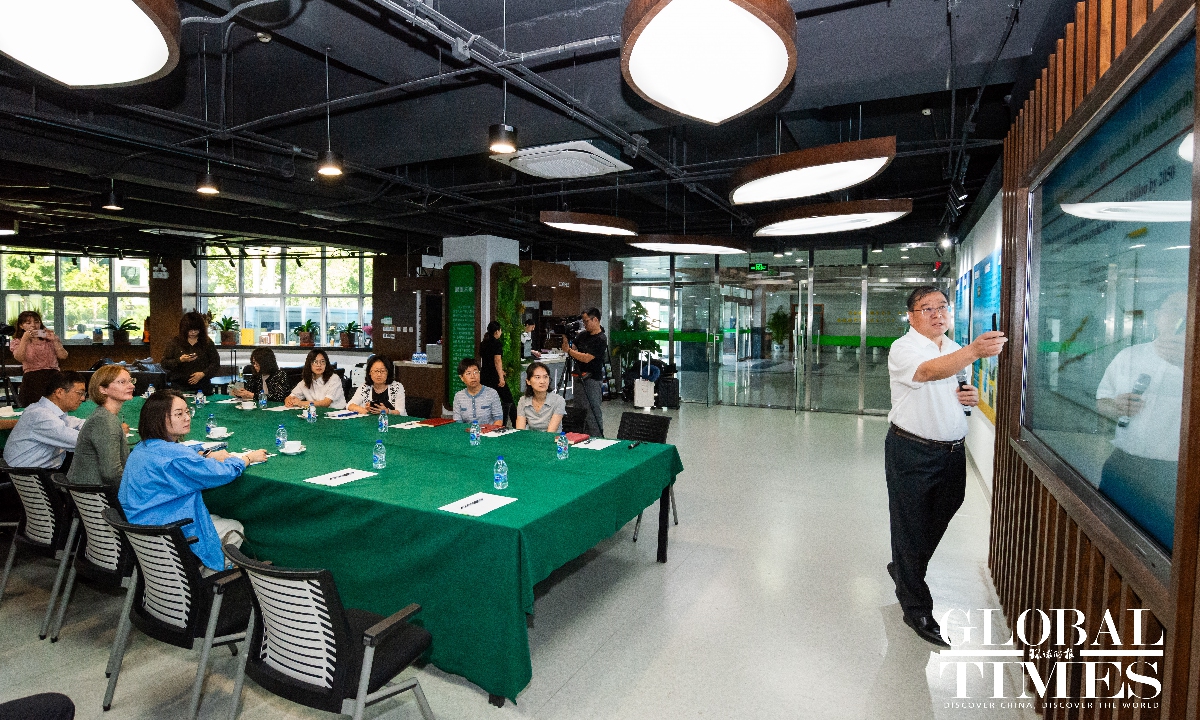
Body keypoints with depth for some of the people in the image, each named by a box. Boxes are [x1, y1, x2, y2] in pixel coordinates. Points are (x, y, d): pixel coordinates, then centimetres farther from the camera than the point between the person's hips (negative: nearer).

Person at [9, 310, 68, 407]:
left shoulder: (49, 338, 18)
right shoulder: (16, 342, 15)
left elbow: (63, 356, 4)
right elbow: (19, 358, -7)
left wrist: (54, 340, -4)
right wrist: (25, 338, -14)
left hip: (53, 375, 1)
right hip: (32, 379, -1)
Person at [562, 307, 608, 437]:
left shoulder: (601, 339, -13)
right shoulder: (583, 335, 11)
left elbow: (586, 358, -19)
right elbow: (573, 347, 14)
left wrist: (568, 350, -13)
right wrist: (565, 337, -4)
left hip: (592, 379, -8)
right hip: (580, 378, 8)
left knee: (593, 411, -7)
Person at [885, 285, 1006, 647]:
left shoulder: (955, 349, 12)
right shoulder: (903, 349, -13)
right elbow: (929, 372, -35)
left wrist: (972, 395, 1)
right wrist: (974, 352, -50)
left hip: (951, 452, 7)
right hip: (911, 452, -7)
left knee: (937, 522, 19)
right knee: (910, 526, 1)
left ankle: (902, 570, 44)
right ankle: (917, 608, 14)